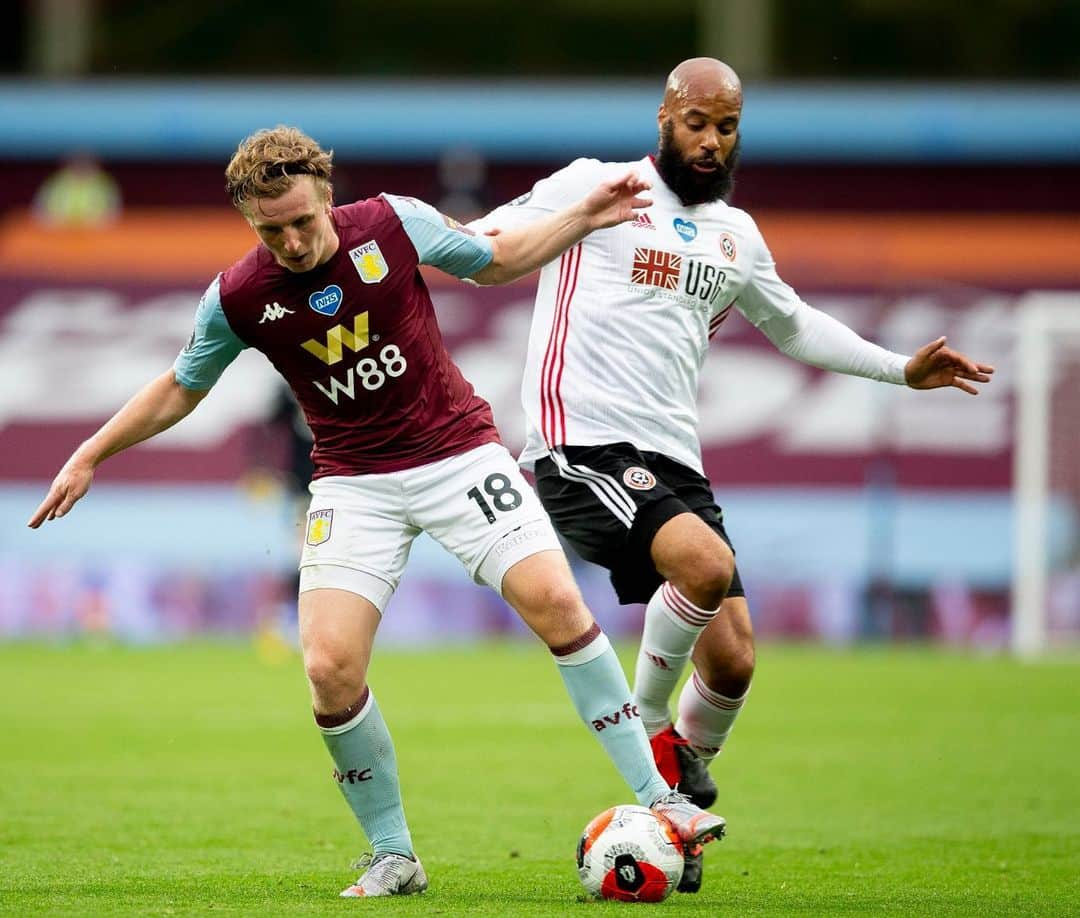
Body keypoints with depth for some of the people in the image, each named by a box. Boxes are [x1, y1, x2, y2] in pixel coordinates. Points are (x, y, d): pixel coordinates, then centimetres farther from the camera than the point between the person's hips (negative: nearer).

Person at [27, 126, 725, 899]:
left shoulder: (396, 224, -9)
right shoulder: (237, 298, -9)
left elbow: (497, 262, 10)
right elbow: (179, 390, 10)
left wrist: (584, 219, -1)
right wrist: (91, 457, 9)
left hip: (458, 452, 0)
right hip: (354, 482, 0)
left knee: (555, 601, -18)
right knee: (330, 667, -16)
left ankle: (656, 797, -8)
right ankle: (394, 856, 3)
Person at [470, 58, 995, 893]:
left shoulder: (736, 236, 20)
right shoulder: (599, 188, 2)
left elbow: (793, 324, 36)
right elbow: (484, 246, 2)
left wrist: (900, 370, 34)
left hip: (674, 462, 6)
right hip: (583, 445, -6)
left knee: (732, 661, -4)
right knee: (708, 564, -31)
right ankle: (650, 731, -8)